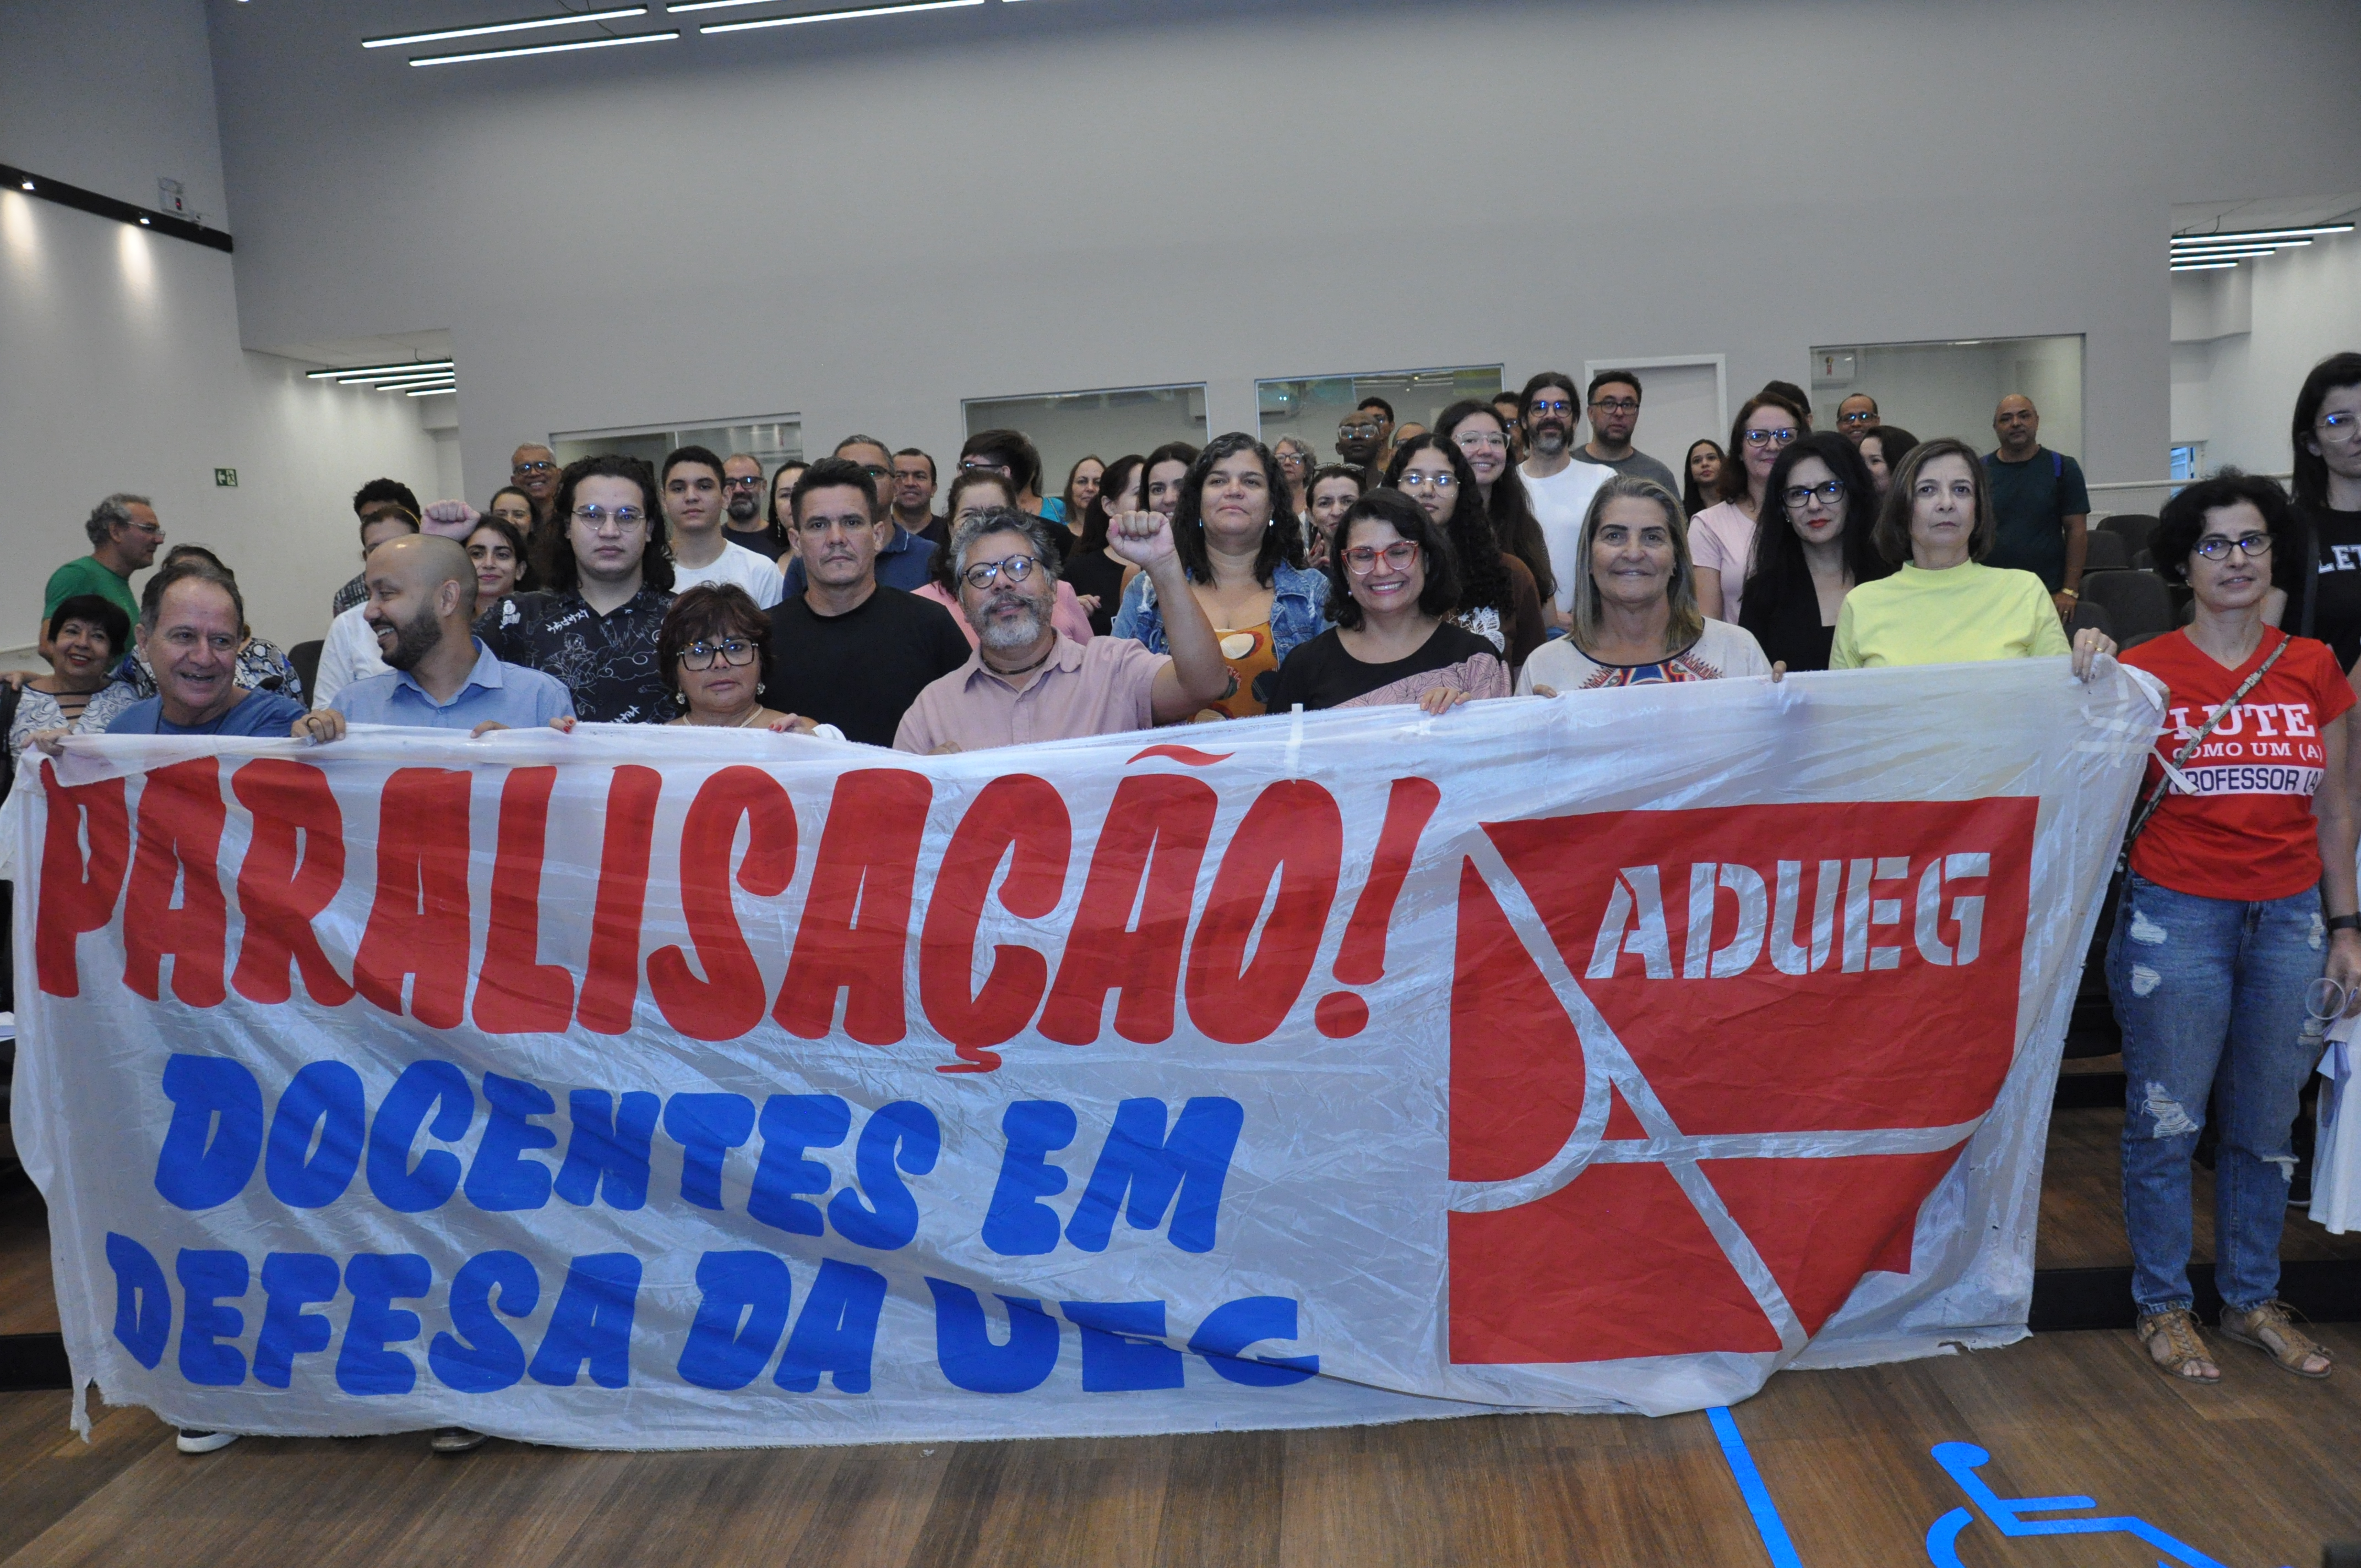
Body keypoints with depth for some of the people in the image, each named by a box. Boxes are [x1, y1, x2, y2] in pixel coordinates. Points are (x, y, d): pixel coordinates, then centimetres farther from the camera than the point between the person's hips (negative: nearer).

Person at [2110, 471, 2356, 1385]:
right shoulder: (2144, 672, -2)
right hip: (2175, 916, -3)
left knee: (2265, 1127, 12)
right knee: (2167, 1122, 4)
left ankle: (2253, 1301, 28)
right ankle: (2163, 1305, 19)